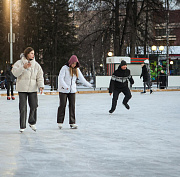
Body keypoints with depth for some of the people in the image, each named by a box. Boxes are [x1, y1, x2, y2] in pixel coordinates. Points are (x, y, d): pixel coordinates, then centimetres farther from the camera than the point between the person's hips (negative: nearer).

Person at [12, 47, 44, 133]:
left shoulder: (36, 65, 7)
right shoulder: (19, 63, -1)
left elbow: (40, 76, 5)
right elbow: (15, 73, -15)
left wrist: (41, 86, -11)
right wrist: (24, 67, -26)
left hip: (33, 88, 3)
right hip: (22, 88, -3)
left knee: (34, 106, -2)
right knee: (23, 108, -3)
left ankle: (32, 122, 22)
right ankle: (22, 126, 6)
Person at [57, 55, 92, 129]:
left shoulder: (77, 69, 8)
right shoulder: (65, 68, -9)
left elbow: (81, 78, 15)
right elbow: (60, 78, -17)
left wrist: (89, 85, 14)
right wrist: (65, 86, -29)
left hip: (72, 90, 4)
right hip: (63, 90, -4)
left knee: (72, 106, -1)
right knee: (62, 105, -2)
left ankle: (72, 123, 2)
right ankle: (60, 122, 8)